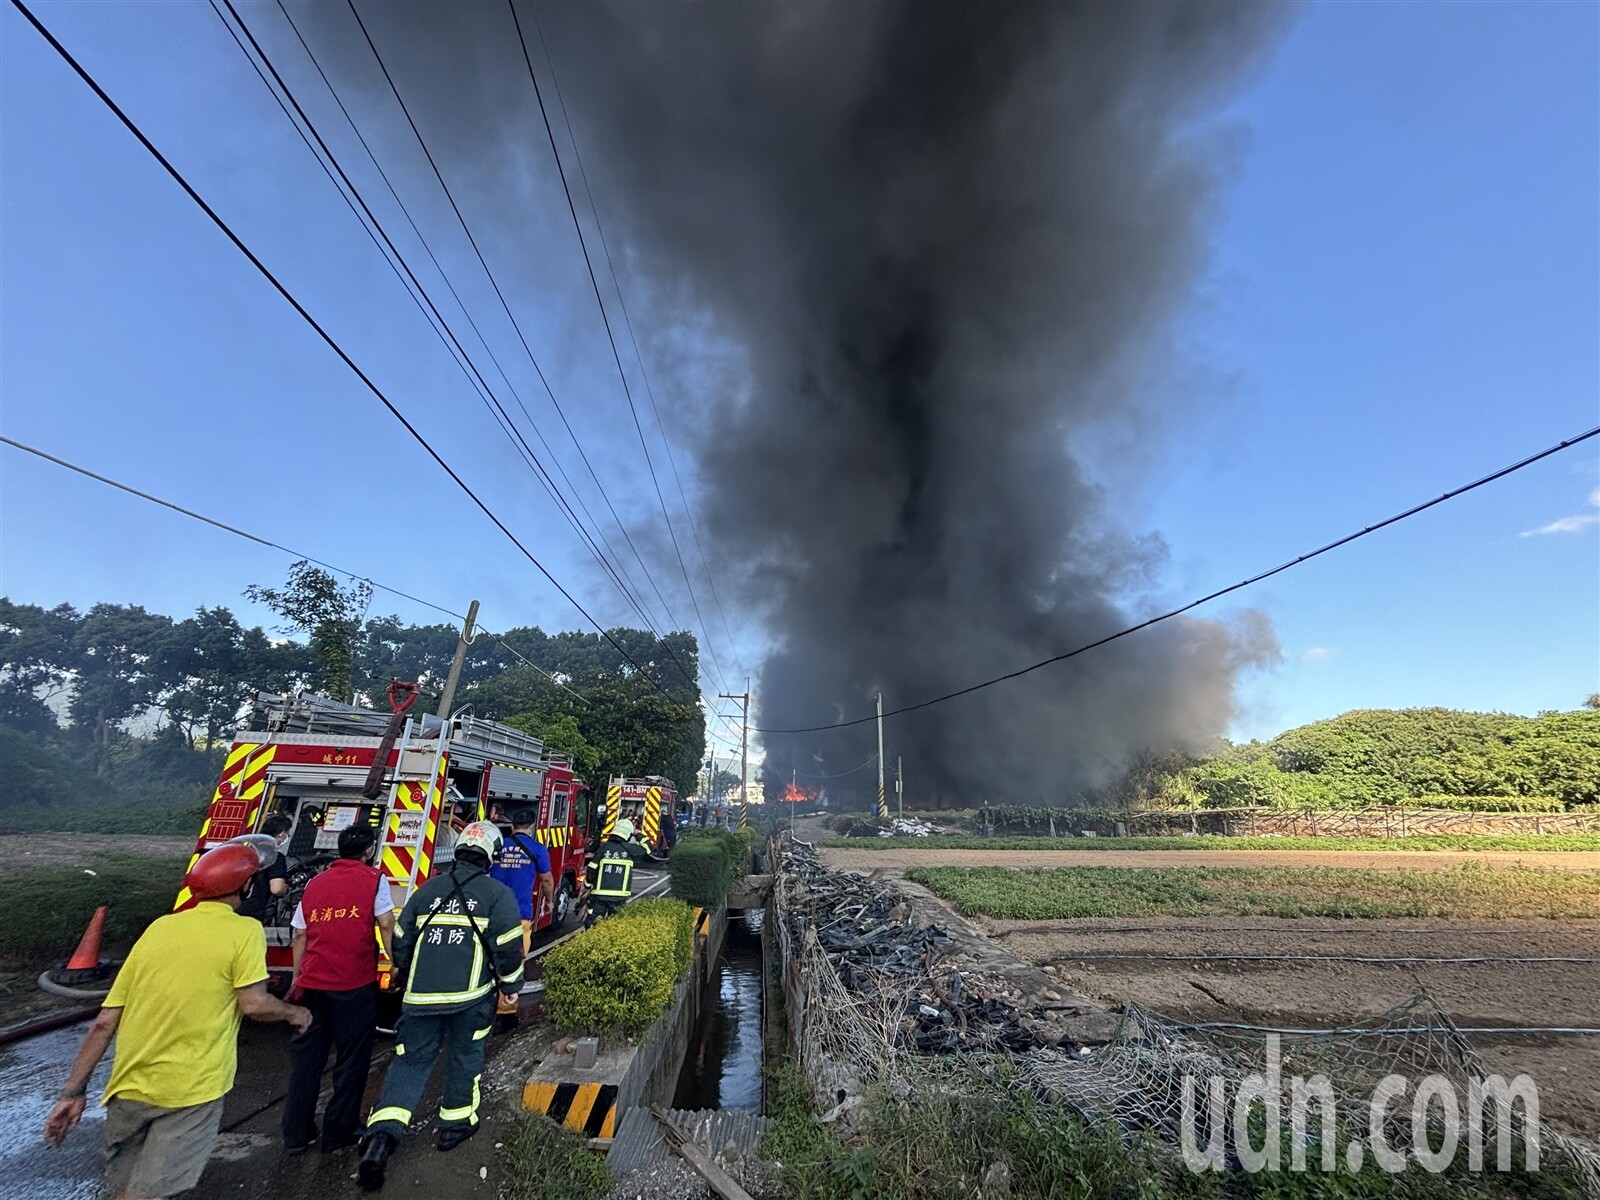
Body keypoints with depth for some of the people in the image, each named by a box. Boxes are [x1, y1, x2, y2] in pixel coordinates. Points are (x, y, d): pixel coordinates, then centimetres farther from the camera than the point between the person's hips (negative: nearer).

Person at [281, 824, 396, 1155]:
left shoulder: (315, 883, 10)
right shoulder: (373, 879, -5)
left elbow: (300, 934, 13)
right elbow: (386, 925, -11)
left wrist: (297, 978, 23)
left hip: (312, 983, 5)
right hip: (354, 985, -5)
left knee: (306, 1056, 18)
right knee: (351, 1059, 10)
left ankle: (295, 1134, 26)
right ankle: (338, 1133, 20)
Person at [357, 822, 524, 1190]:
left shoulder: (426, 890, 7)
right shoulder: (498, 894, -7)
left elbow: (401, 942, 15)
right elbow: (509, 947, -8)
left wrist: (408, 978, 32)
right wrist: (511, 986, 9)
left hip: (421, 996, 3)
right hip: (470, 997, -3)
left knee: (409, 1062, 14)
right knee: (465, 1057, 18)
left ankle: (382, 1135, -1)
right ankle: (455, 1124, 30)